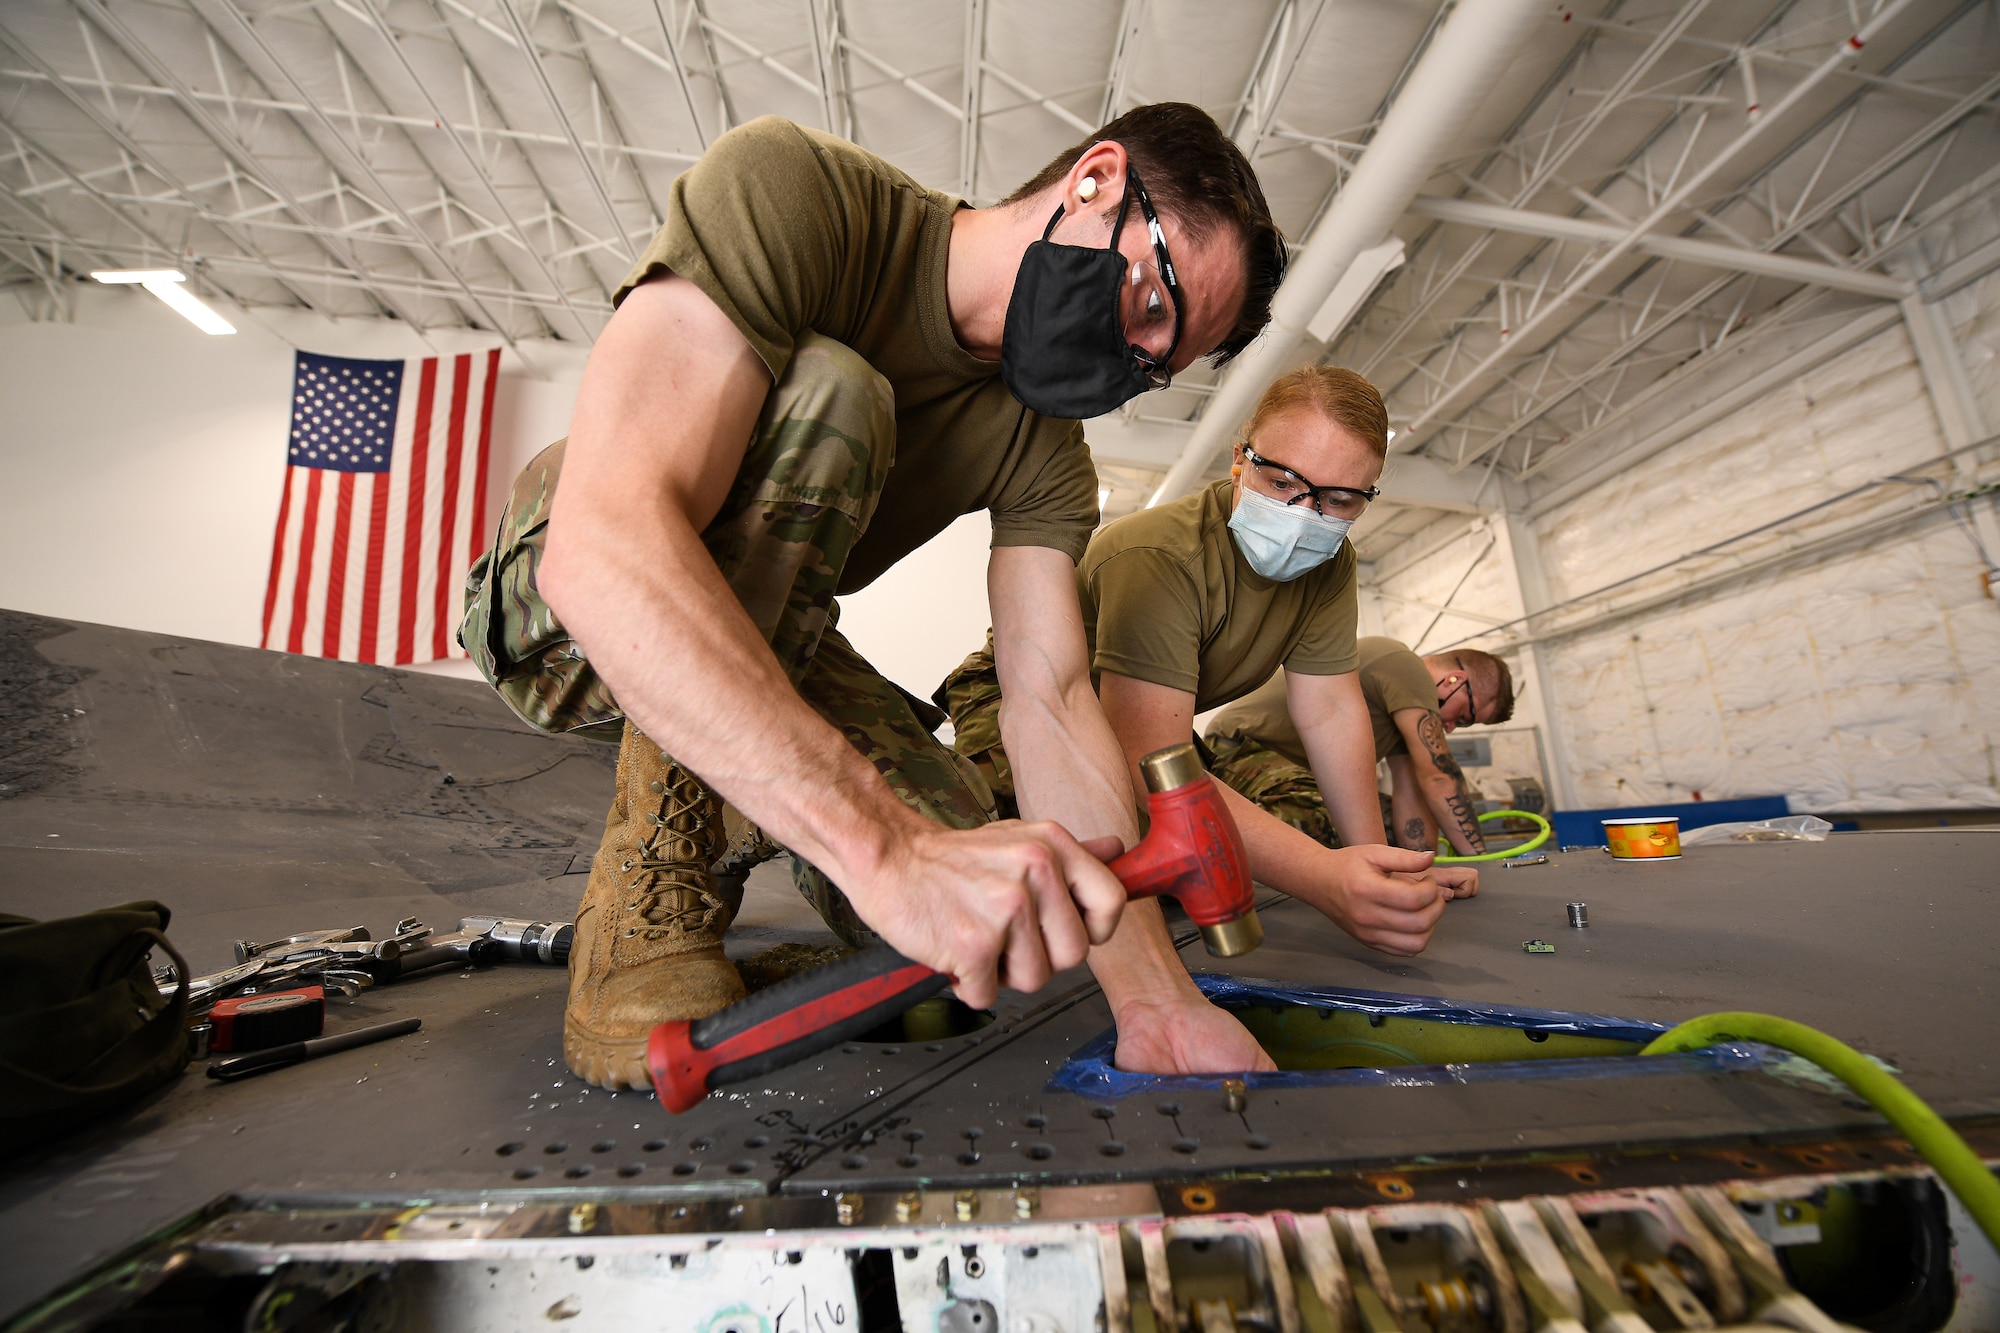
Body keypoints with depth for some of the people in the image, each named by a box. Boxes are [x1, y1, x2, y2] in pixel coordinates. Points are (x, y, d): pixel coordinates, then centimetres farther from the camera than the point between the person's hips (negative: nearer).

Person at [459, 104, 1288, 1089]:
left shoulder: (1044, 451, -7)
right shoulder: (789, 188, -24)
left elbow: (1053, 703, -18)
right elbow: (603, 541, -39)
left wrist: (1152, 998, -29)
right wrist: (887, 845, -49)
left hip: (764, 643, 5)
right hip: (557, 612, -4)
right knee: (824, 394, -31)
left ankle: (729, 826, 17)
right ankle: (653, 886, -18)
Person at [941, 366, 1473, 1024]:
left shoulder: (1329, 564, -11)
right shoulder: (1156, 556, -37)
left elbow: (1330, 710, -8)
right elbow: (1150, 764, -45)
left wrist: (1374, 858, -15)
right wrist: (1326, 878, -54)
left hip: (1151, 719, 7)